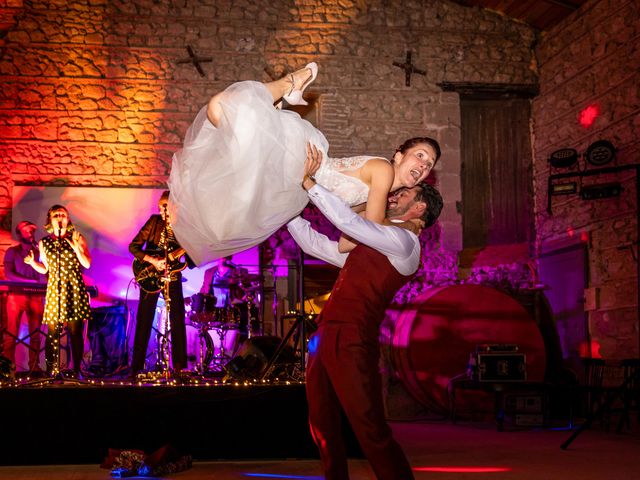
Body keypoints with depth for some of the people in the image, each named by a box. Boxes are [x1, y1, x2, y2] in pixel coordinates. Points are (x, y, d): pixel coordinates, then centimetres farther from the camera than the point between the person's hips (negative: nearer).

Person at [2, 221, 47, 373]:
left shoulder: (39, 252, 15)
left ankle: (34, 365, 1)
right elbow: (8, 274, -6)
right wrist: (32, 281, -15)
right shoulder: (12, 251, 7)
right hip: (17, 295, -3)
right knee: (12, 333, -8)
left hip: (36, 296, 3)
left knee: (35, 333, -1)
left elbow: (44, 273, 10)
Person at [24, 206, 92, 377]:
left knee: (75, 332, -5)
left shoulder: (77, 238, 5)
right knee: (52, 332, -3)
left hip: (74, 289, -2)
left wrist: (76, 247, -13)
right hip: (54, 290, 2)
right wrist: (32, 262, -1)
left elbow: (87, 264, 0)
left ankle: (77, 370, 1)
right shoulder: (44, 242, 11)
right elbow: (44, 269, 17)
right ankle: (51, 372, 2)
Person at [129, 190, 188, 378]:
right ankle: (136, 366, 7)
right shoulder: (155, 221, -5)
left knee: (178, 320, 0)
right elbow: (133, 246, -8)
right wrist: (152, 260, -19)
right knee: (144, 321, 1)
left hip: (172, 277, 2)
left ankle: (179, 366, 7)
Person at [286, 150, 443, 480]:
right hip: (324, 339, 9)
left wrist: (308, 182, -10)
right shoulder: (369, 247, 25)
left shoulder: (403, 241, -2)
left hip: (352, 343, -9)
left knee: (372, 434, -9)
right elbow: (313, 243, 31)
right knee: (323, 431, 14)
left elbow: (349, 221, -15)